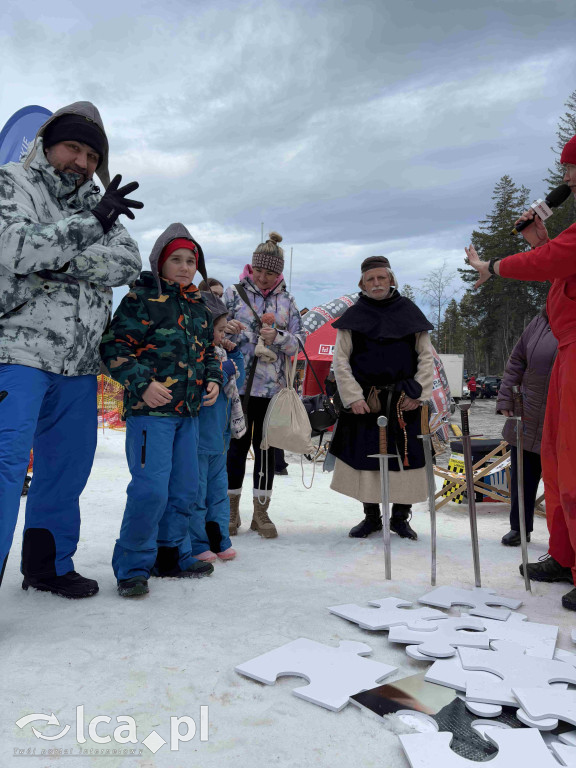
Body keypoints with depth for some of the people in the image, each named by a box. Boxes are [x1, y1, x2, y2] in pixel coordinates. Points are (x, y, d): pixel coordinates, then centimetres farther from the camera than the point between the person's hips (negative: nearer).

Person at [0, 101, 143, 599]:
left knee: (66, 467, 12)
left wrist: (58, 261, -15)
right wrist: (92, 221, -13)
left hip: (78, 363, 6)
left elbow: (128, 263, -2)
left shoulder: (97, 205, 16)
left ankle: (49, 566, 28)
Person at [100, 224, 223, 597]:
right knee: (151, 487, -13)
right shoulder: (141, 298, -4)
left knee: (184, 488, 12)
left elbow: (209, 348, 26)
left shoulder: (200, 306, 17)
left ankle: (171, 555, 28)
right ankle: (132, 566, 4)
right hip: (151, 409, -7)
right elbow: (115, 346, -7)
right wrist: (142, 383, -18)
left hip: (189, 410, 7)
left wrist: (213, 379, 8)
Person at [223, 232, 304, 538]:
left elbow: (298, 342, 7)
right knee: (237, 445, 2)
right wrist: (227, 328, -19)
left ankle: (261, 513, 18)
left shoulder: (287, 301, 11)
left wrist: (278, 337, -13)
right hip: (238, 383, -2)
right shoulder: (234, 293, 5)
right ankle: (231, 511, 17)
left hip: (273, 386, 2)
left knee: (266, 447, 6)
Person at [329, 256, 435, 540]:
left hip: (404, 402, 1)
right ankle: (371, 517, 21)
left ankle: (400, 517, 19)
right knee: (366, 457, 4)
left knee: (405, 458, 3)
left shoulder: (408, 312, 7)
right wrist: (353, 397, -6)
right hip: (364, 401, 0)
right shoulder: (354, 316, 4)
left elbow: (426, 356, 8)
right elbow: (340, 360, 3)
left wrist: (418, 392, -3)